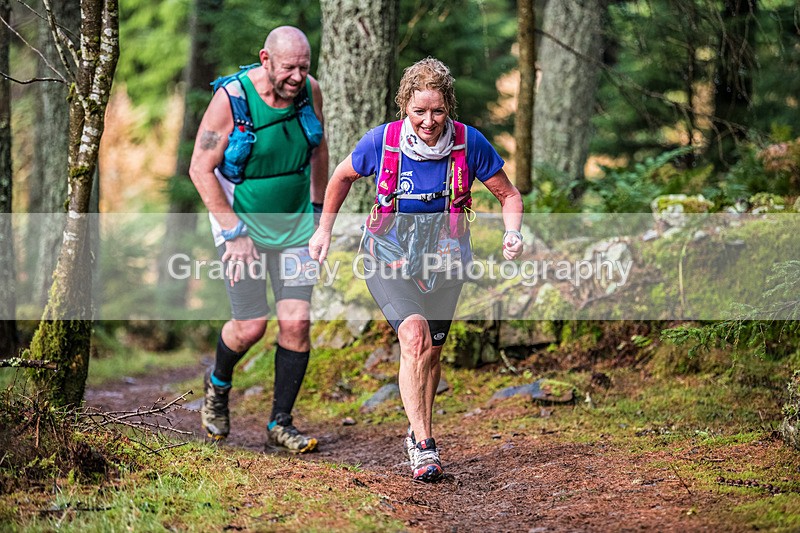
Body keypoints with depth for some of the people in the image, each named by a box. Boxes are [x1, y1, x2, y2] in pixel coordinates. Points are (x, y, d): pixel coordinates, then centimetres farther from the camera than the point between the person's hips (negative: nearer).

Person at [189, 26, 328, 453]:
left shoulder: (310, 91, -5)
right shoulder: (230, 99, -19)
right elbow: (201, 169, -14)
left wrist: (318, 209, 13)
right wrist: (233, 232, -16)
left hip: (296, 225, 4)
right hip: (241, 224, -4)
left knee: (296, 322, -7)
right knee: (251, 327, -5)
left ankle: (280, 424, 6)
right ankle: (218, 385, 30)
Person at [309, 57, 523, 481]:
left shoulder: (469, 144, -14)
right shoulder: (381, 141, -15)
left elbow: (509, 195, -2)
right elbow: (342, 177, 6)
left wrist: (513, 232, -21)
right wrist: (324, 230, 8)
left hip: (443, 259, 2)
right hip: (389, 256, -2)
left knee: (431, 351, 11)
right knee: (414, 336, -23)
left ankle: (417, 436, 34)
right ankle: (423, 446, -23)